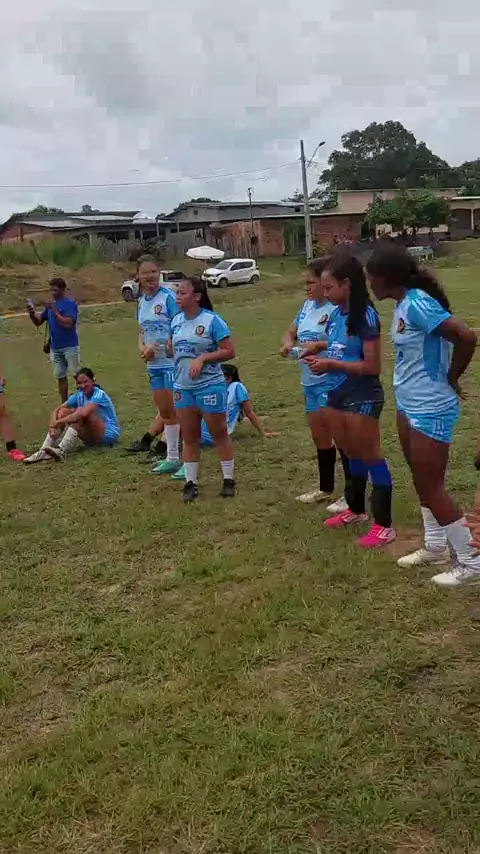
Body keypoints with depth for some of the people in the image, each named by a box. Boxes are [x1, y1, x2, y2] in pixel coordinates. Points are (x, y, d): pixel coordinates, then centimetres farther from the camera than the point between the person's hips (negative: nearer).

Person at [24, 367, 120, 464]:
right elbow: (56, 410, -1)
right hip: (92, 435, 7)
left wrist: (58, 422, -33)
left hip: (109, 433, -7)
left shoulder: (99, 394, -19)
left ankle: (61, 451, -39)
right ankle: (44, 451, -23)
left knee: (81, 412, -30)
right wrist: (53, 426, -21)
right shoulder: (79, 396, 2)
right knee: (64, 411, -11)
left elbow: (83, 413, -36)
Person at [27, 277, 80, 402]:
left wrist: (54, 310, -23)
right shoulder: (50, 304, 9)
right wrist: (32, 313, -8)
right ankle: (64, 404, 19)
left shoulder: (70, 303, -10)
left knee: (77, 374, -2)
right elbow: (38, 322, 12)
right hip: (55, 347, 6)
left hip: (70, 346, -6)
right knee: (60, 376, 11)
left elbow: (68, 323, -22)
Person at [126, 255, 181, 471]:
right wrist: (142, 348, -2)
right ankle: (172, 457, 26)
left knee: (175, 410, -4)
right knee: (164, 411, 14)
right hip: (154, 364, 7)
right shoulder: (142, 301, 10)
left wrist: (158, 348, -21)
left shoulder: (168, 297, -12)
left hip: (172, 362, -7)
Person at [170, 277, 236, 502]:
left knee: (219, 434, 6)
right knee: (189, 437, 10)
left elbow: (229, 352, -14)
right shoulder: (176, 320, 6)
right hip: (182, 387, 6)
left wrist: (203, 358, -22)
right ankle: (191, 482, 19)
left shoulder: (212, 320, -13)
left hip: (209, 386, -6)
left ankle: (229, 480, 18)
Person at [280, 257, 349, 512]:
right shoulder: (308, 305, 11)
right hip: (311, 382, 9)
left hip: (331, 382, -9)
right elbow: (291, 331, 19)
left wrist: (319, 346, -30)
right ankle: (325, 488, 33)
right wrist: (288, 344, -2)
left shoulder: (337, 307, -16)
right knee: (319, 436, 18)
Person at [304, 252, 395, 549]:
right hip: (336, 395, 8)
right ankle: (356, 510, 36)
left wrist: (331, 364, -19)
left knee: (371, 457, 1)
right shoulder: (336, 314, 5)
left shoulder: (365, 316, -18)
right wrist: (321, 359, -2)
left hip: (362, 398, -8)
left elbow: (373, 366, -20)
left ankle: (384, 525, 11)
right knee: (352, 455, 19)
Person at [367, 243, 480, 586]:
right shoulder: (404, 304, 6)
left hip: (430, 410, -10)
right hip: (409, 406, 10)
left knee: (432, 487, 0)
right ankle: (436, 547, 35)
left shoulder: (418, 303, -23)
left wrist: (451, 379, -17)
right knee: (422, 481, 19)